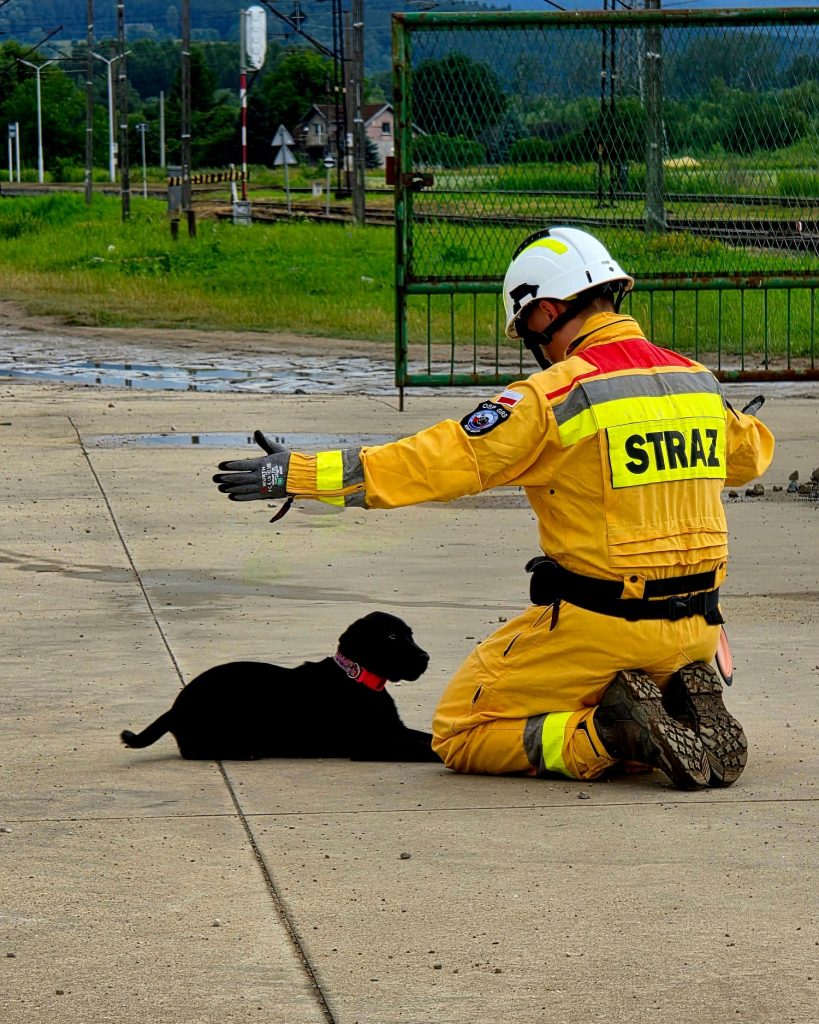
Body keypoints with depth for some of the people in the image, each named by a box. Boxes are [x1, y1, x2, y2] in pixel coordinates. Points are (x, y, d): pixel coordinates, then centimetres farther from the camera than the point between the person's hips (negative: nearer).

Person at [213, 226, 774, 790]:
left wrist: (301, 474, -11)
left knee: (459, 737, 8)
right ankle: (688, 709, 3)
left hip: (598, 628, -6)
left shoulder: (557, 393, -13)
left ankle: (612, 734, -13)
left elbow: (441, 461, -15)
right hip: (694, 631, 6)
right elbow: (751, 452, 27)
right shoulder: (698, 380, 6)